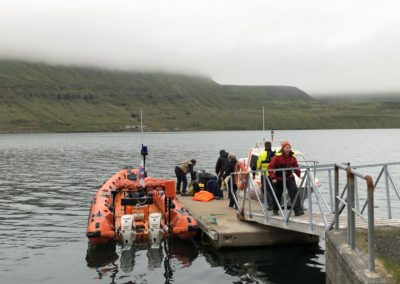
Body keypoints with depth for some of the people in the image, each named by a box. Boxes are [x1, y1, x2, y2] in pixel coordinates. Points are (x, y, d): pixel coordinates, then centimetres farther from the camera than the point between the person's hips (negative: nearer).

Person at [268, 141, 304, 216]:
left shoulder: (292, 158, -2)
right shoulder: (277, 157, -15)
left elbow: (296, 167, 10)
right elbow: (271, 167, -17)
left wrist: (300, 175, -3)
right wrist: (273, 178, -24)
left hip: (289, 178, 2)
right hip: (278, 179, -2)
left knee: (294, 192, -14)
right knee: (277, 195, 11)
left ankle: (297, 210, -15)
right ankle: (275, 210, 32)